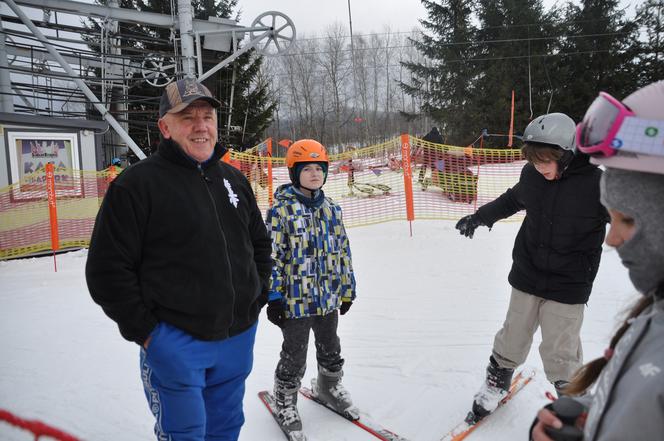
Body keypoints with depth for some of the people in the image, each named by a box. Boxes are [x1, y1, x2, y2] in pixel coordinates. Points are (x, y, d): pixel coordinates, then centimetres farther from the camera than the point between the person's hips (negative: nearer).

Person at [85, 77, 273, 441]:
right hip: (176, 343, -5)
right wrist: (143, 330, -11)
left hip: (238, 338, 6)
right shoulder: (137, 183, -11)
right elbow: (107, 268, -11)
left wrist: (256, 299, 10)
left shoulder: (233, 179, 8)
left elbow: (260, 243, 18)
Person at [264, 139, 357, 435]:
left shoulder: (330, 208, 4)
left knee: (330, 349, 23)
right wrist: (273, 297, -14)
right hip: (296, 299, -5)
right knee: (295, 355, 11)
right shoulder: (281, 210, -13)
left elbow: (342, 249, 11)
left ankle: (330, 387, 49)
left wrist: (347, 288, 12)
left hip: (329, 297, 5)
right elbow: (272, 255, -13)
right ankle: (285, 400, 34)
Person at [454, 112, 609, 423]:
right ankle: (496, 384, 38)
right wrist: (479, 217, 22)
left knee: (559, 351, -1)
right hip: (527, 275, 4)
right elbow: (512, 200, 16)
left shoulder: (595, 183, -17)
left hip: (568, 287, -3)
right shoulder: (532, 175, -6)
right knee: (513, 338, 14)